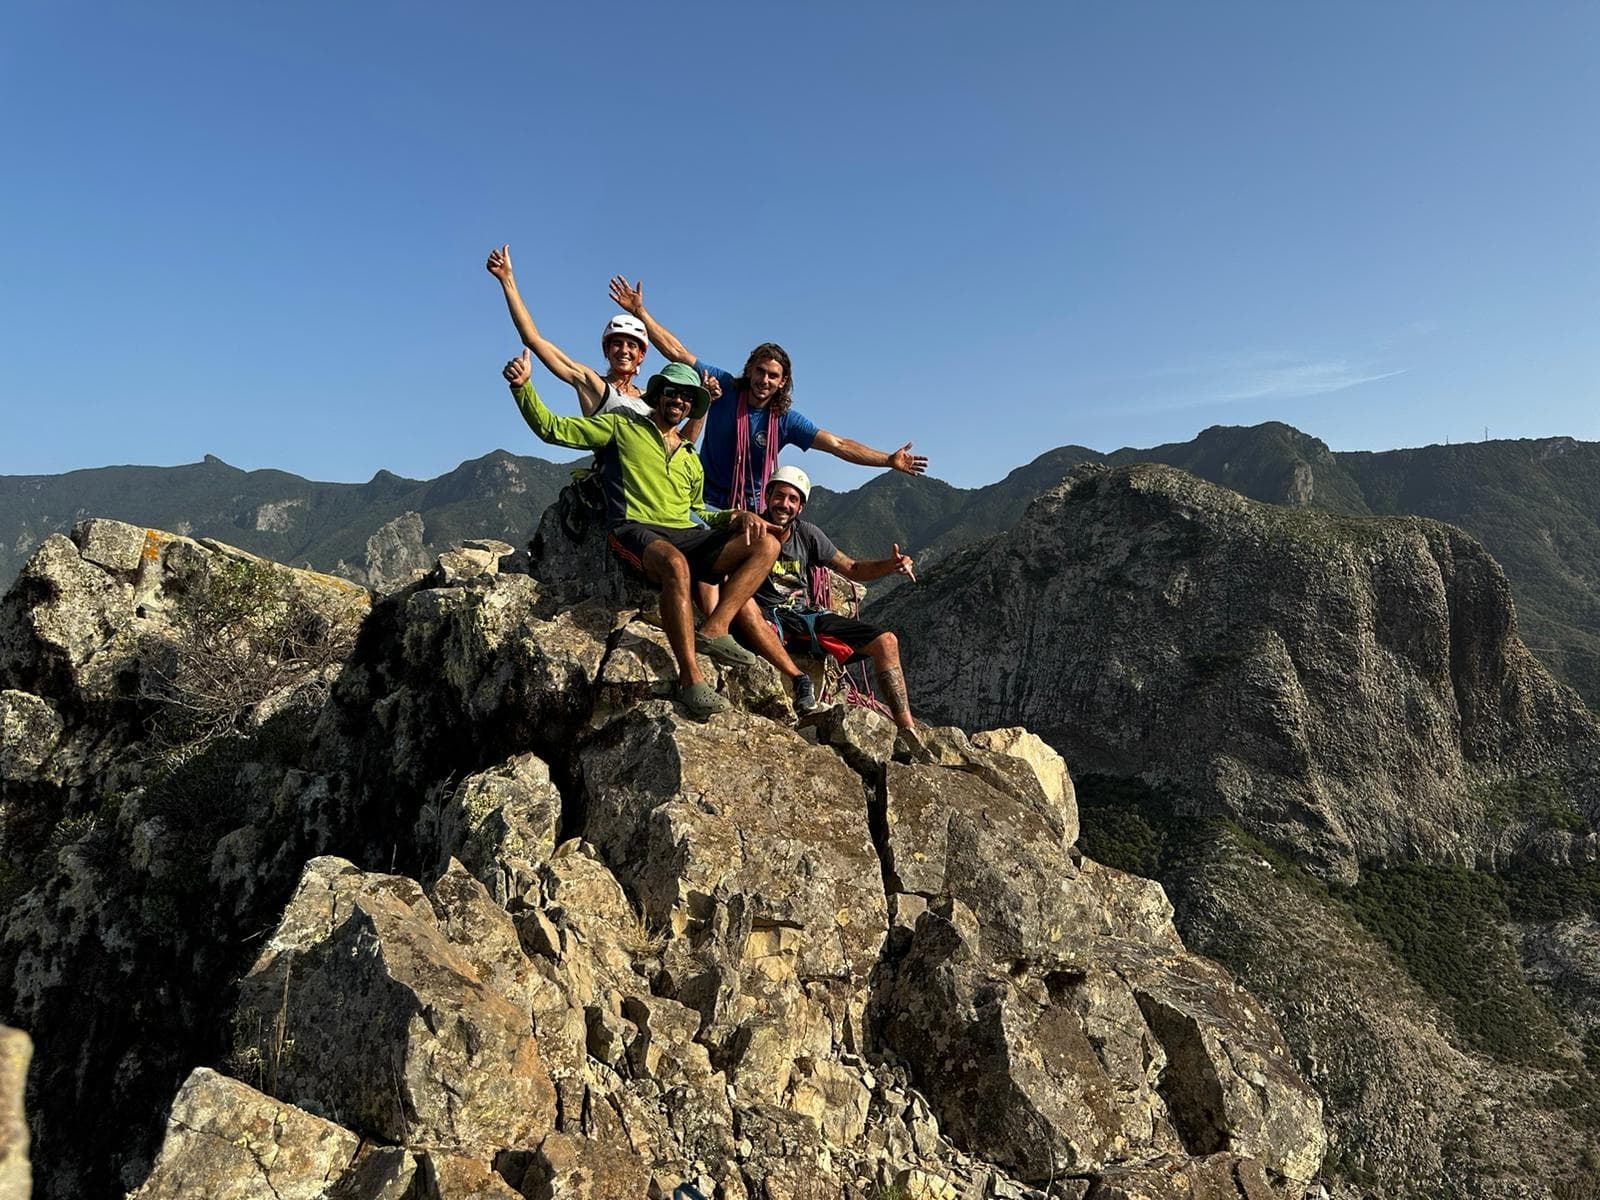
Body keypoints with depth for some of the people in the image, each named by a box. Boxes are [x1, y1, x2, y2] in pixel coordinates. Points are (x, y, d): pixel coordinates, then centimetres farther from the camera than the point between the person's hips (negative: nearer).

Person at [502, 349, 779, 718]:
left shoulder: (690, 459, 29)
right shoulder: (622, 427, 14)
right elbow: (552, 428, 9)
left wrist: (736, 517, 13)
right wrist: (522, 386, -7)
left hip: (684, 535, 6)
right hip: (635, 530, -6)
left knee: (766, 544, -15)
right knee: (676, 564, -42)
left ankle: (714, 630, -27)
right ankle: (690, 679, -39)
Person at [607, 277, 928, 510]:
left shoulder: (785, 419, -5)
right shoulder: (724, 387, -5)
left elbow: (838, 445, -9)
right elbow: (677, 352, -7)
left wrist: (888, 460, -17)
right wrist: (639, 311, -11)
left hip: (753, 510, 2)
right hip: (708, 503, -1)